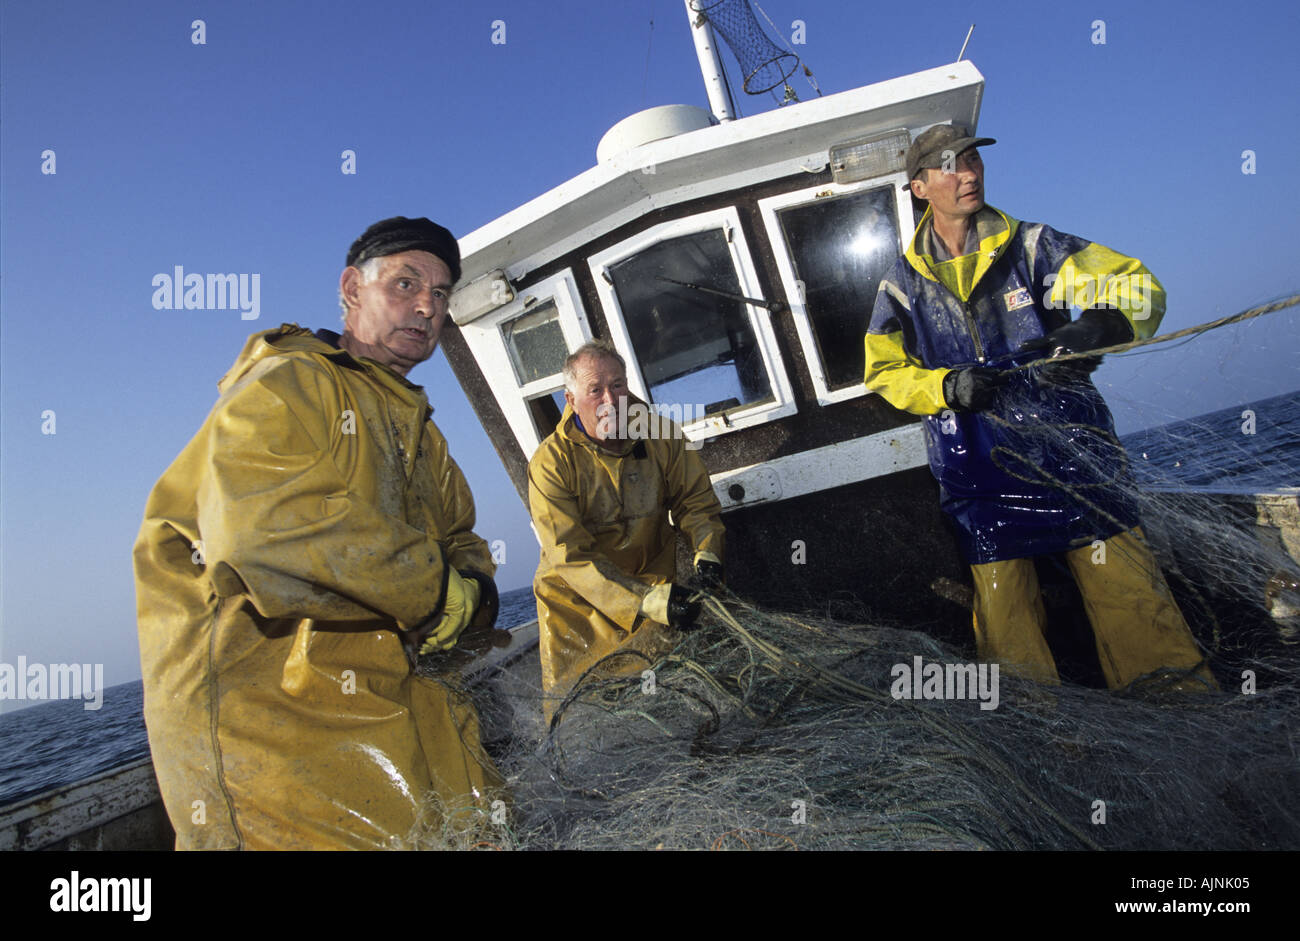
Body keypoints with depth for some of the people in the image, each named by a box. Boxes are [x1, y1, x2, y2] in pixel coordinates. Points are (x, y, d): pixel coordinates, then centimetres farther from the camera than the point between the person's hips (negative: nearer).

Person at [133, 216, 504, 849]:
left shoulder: (419, 431, 20)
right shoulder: (287, 384, -10)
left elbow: (460, 539, 19)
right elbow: (262, 525, -28)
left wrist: (473, 587, -7)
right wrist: (439, 592, -20)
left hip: (378, 695, 8)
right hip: (259, 697, -8)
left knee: (479, 829, 11)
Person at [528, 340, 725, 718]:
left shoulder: (661, 435, -9)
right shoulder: (551, 462, -20)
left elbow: (697, 501, 2)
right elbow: (572, 556, -24)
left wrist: (706, 552, -19)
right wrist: (648, 601, -33)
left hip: (652, 580, 2)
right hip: (577, 595, -2)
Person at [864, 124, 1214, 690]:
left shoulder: (1031, 246, 6)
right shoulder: (903, 283, 9)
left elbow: (1138, 286, 2)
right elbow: (884, 372, 8)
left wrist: (1097, 328, -22)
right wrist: (948, 386, -12)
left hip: (1071, 449, 0)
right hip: (981, 471, 1)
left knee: (1123, 584, -3)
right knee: (1002, 605, 2)